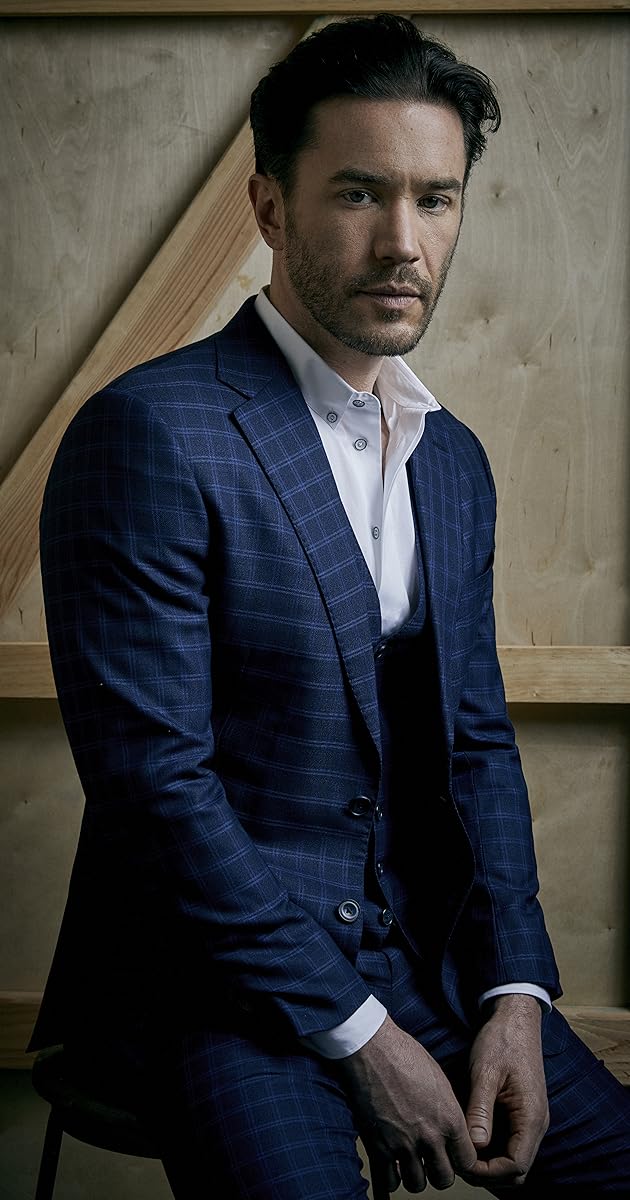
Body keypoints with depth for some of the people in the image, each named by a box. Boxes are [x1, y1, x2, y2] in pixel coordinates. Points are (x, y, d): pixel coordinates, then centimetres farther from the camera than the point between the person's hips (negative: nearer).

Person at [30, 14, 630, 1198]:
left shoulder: (455, 459, 10)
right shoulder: (150, 434, -14)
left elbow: (477, 738, 12)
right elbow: (154, 781, -18)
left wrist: (512, 991, -1)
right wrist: (359, 1037, -15)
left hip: (417, 946, 7)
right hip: (213, 968, -6)